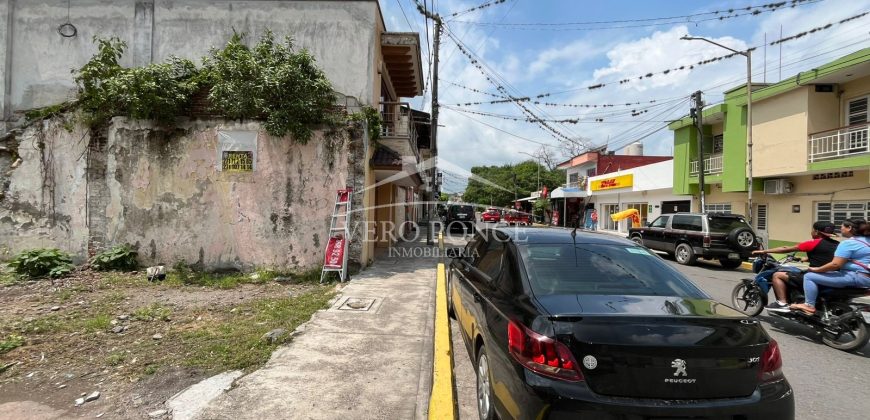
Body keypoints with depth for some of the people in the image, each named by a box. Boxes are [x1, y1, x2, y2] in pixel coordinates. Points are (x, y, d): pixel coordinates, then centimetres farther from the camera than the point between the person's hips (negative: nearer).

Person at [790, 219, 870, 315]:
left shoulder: (848, 243, -16)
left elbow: (835, 264, -23)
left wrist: (816, 269, -10)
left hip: (857, 277, -10)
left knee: (809, 276, -9)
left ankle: (809, 306, -7)